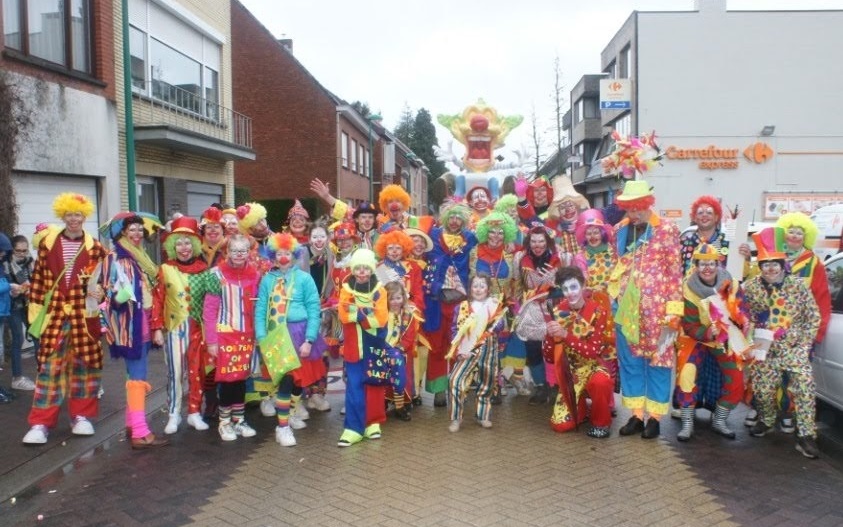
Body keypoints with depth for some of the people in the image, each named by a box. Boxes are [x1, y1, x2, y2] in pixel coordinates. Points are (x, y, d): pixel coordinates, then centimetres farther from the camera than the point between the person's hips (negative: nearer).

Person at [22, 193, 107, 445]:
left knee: (85, 364, 7)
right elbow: (38, 279, 7)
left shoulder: (95, 247, 1)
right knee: (50, 366, 1)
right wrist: (36, 308, 3)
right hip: (55, 314, 0)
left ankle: (82, 416, 21)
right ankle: (40, 423, 6)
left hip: (84, 315, 0)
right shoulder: (47, 244, 4)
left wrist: (99, 291, -15)